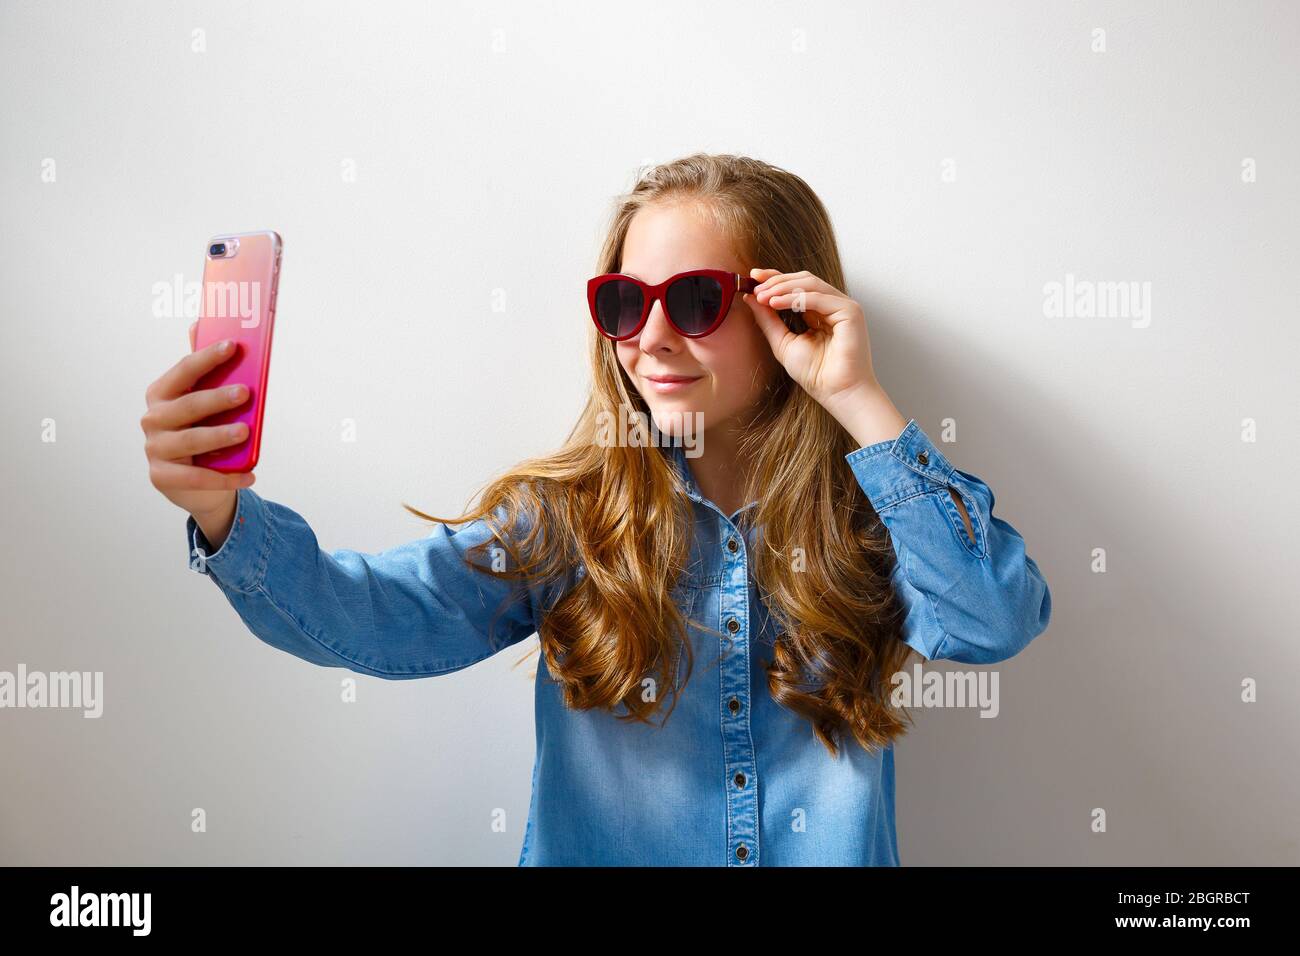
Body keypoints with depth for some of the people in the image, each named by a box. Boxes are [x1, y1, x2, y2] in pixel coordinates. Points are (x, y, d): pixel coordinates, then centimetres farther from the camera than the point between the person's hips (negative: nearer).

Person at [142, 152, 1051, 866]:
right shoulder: (566, 517, -3)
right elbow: (384, 615, -13)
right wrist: (227, 513, -30)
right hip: (593, 850, 1)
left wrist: (860, 403, -19)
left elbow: (998, 621, -16)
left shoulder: (870, 514, -2)